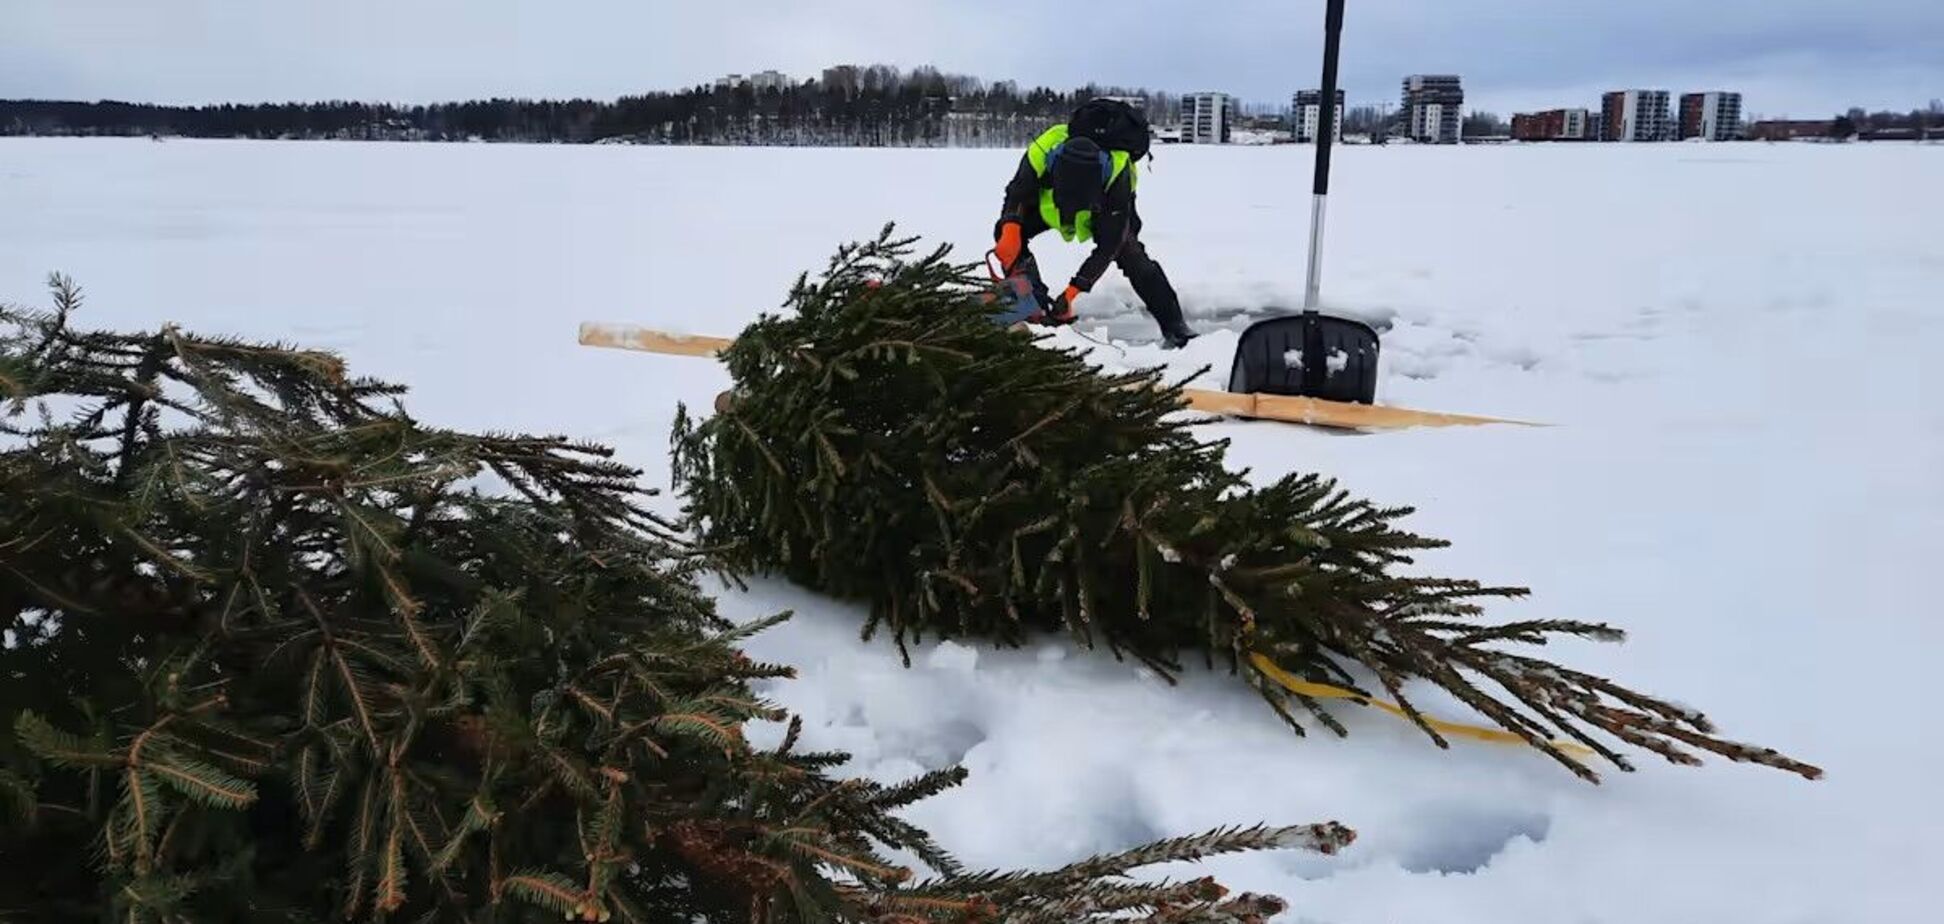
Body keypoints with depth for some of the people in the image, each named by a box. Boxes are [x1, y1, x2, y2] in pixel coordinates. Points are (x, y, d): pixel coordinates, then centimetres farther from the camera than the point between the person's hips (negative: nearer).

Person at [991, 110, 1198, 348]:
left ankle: (1175, 327, -15)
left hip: (1107, 209, -2)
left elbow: (1107, 247, -34)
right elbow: (1017, 193, -19)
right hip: (1047, 204, 3)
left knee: (1130, 253, -23)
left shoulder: (1117, 177, -42)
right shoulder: (1040, 153, -41)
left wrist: (1073, 290, -38)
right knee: (1008, 233, -19)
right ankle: (1037, 308, -12)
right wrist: (1010, 228, -40)